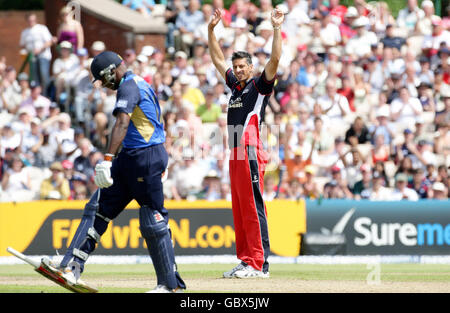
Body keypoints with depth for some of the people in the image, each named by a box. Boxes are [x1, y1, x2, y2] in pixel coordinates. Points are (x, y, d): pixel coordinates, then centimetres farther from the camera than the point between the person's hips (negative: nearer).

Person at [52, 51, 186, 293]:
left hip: (145, 158, -11)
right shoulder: (140, 83, 18)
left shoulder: (129, 85, -14)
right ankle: (72, 267, -3)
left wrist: (108, 159, -36)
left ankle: (171, 284, 0)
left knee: (153, 222, -6)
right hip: (130, 156, 11)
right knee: (98, 208, 4)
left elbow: (122, 123, -28)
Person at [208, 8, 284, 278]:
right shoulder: (236, 85, 20)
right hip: (235, 156, 9)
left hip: (251, 156, -9)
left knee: (253, 209, -12)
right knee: (239, 212, 9)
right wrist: (212, 29, 25)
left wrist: (277, 29, -17)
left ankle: (259, 264, -15)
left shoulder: (260, 86, 0)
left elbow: (275, 60, -14)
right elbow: (218, 58, 28)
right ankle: (245, 261, 12)